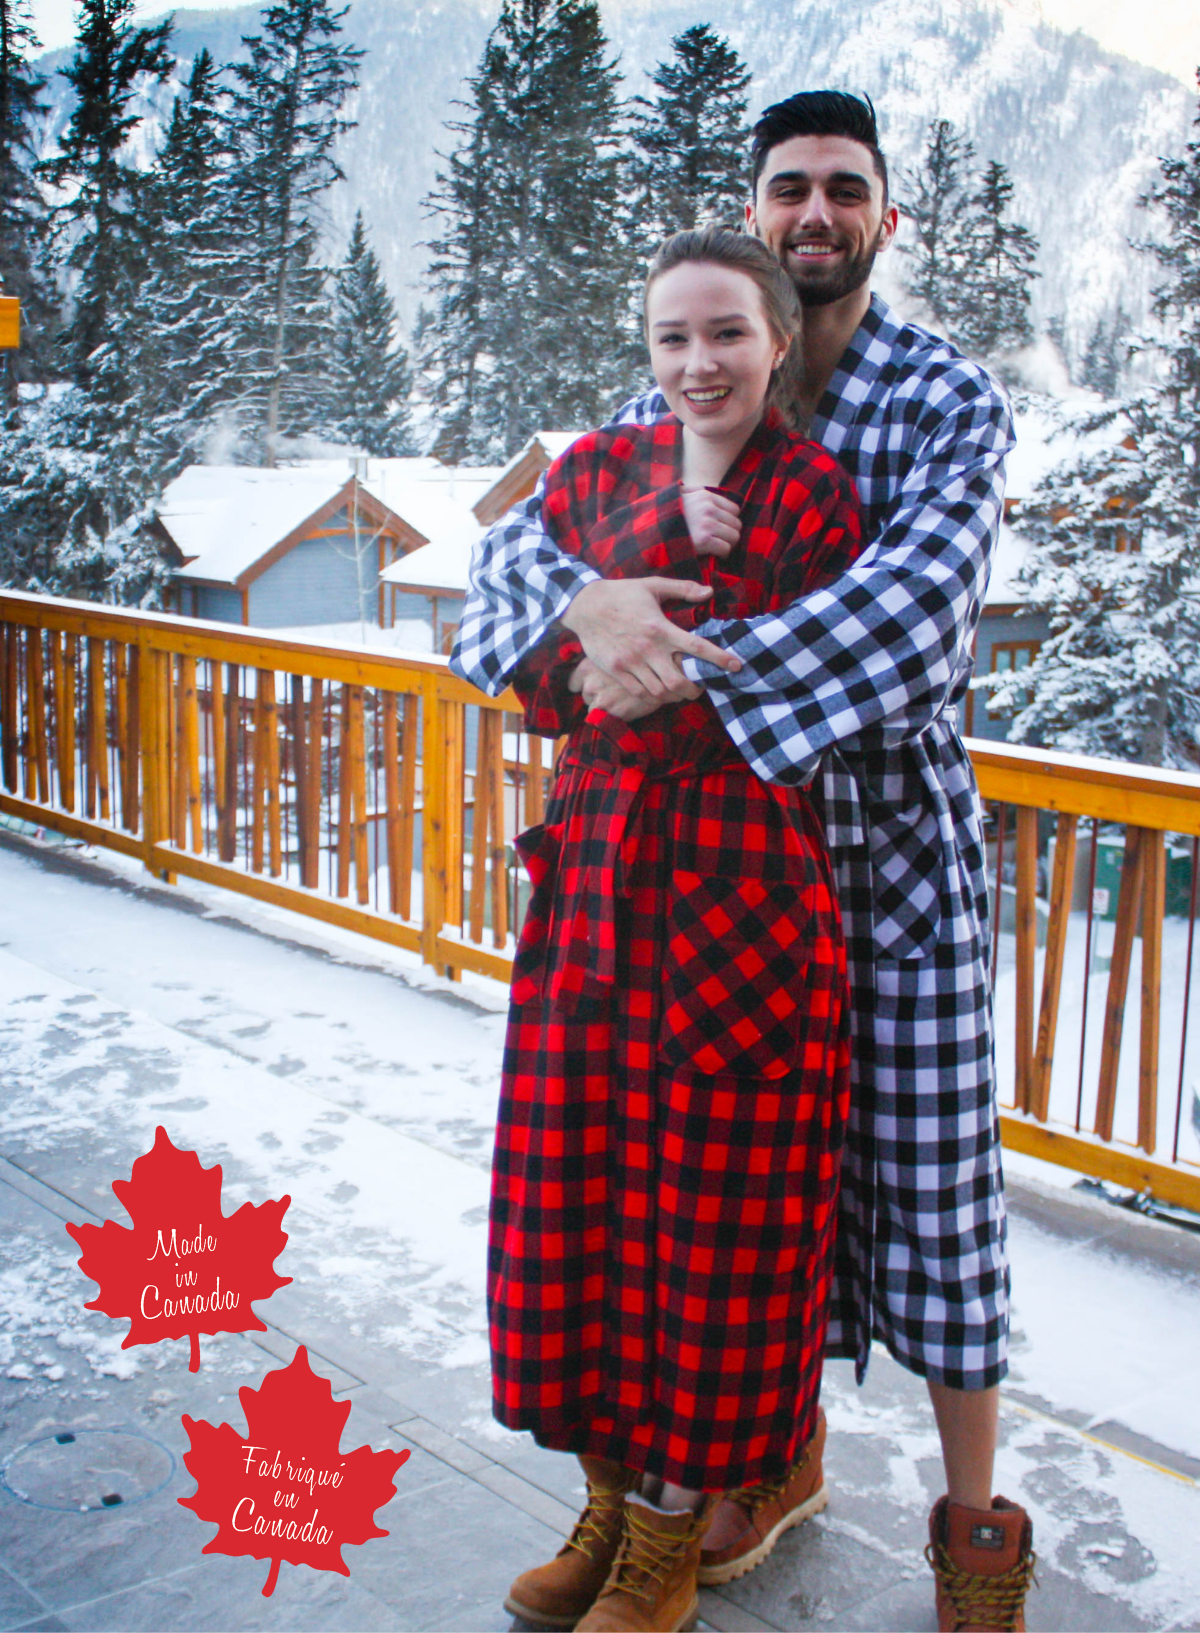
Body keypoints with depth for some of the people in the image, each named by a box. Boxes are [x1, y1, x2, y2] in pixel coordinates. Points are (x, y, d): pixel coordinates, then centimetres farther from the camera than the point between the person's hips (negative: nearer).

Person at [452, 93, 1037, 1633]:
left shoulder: (949, 396, -5)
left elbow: (917, 603, -23)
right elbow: (518, 533, -2)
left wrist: (692, 671, -30)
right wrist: (588, 597, -26)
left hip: (896, 829, -3)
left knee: (926, 1160, 2)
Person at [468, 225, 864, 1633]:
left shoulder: (812, 496, -3)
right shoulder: (596, 469, 8)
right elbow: (542, 684, 0)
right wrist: (685, 514, -8)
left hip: (744, 884, -4)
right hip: (594, 871, 4)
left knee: (714, 1205, 4)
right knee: (579, 1188, 10)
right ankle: (611, 1498, 31)